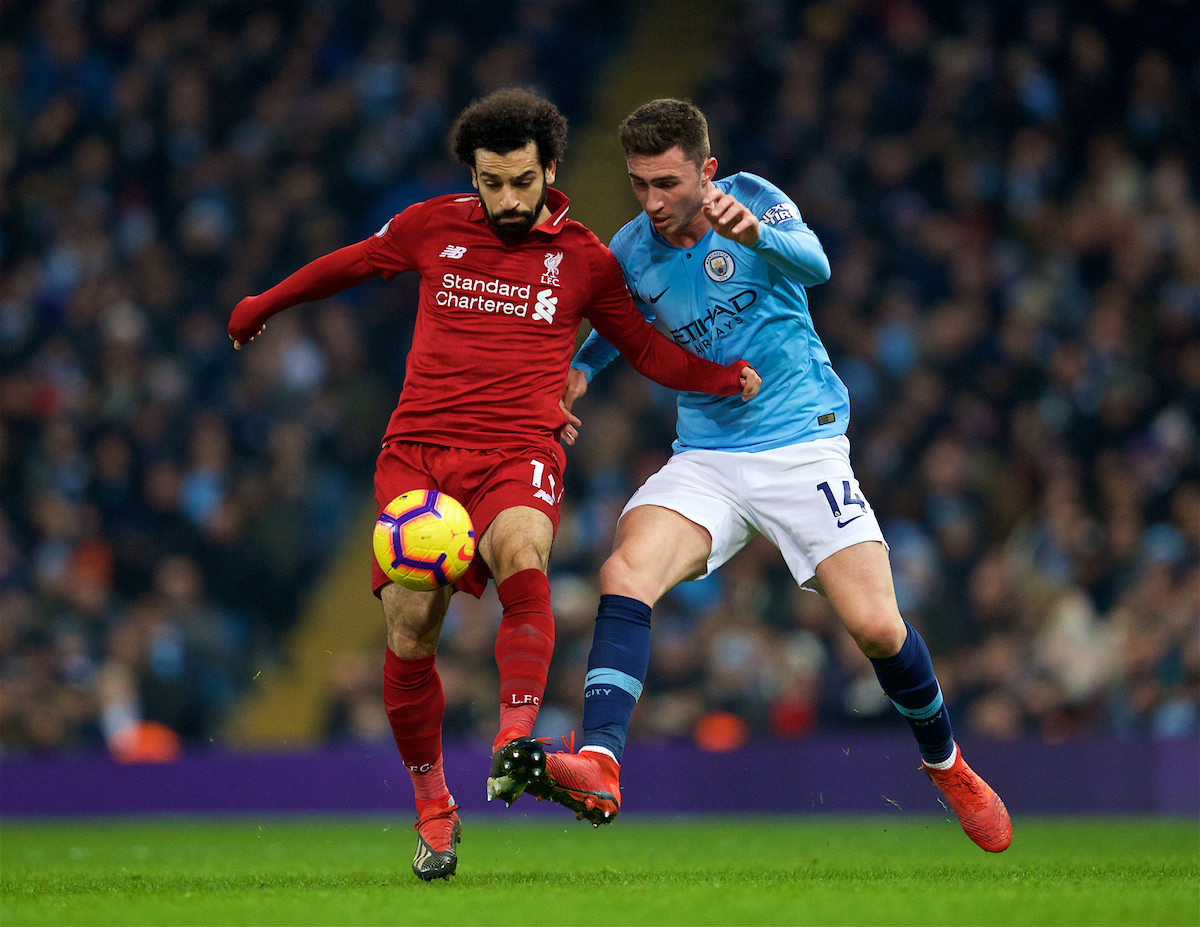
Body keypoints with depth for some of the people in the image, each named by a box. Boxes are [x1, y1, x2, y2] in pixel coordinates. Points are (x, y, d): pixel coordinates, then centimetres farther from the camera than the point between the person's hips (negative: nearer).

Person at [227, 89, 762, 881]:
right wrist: (262, 308, 39)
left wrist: (727, 376, -4)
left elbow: (650, 351, 15)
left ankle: (514, 741, -43)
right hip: (418, 450, 2)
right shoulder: (431, 228, 9)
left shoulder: (584, 259, 7)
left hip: (518, 452, -2)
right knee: (409, 627, -10)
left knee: (522, 557, -35)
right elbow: (349, 265, 26)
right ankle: (432, 807, 8)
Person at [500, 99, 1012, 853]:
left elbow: (814, 264, -30)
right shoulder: (632, 252, 2)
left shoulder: (753, 199, -9)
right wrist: (577, 372, 3)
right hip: (706, 458, 3)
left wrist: (754, 232, -52)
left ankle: (948, 765, 18)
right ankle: (599, 770, -37)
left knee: (877, 626, -11)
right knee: (625, 575, -25)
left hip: (803, 443, -3)